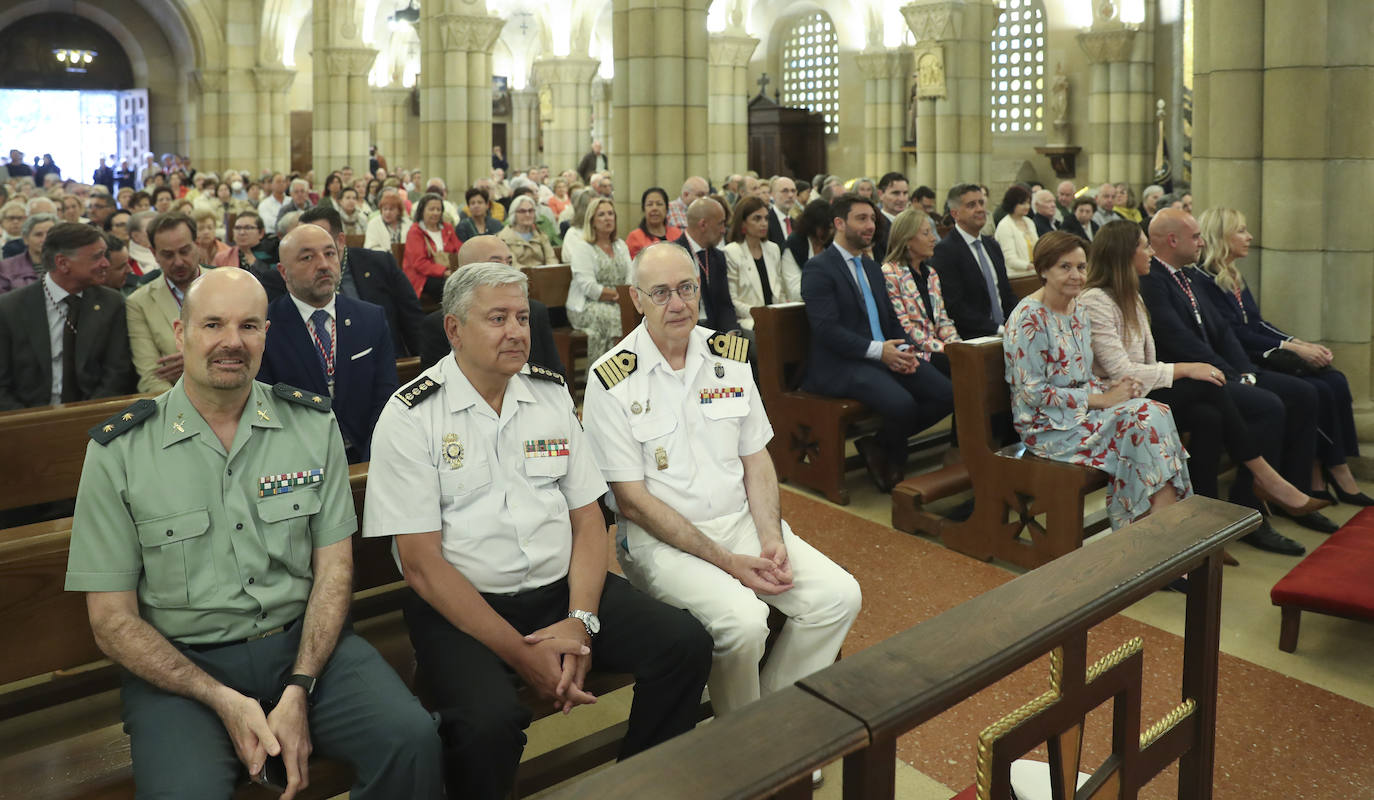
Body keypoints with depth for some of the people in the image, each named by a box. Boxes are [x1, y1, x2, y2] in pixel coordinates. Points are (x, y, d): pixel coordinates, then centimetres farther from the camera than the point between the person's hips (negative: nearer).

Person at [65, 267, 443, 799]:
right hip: (178, 661, -1)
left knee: (412, 740, -22)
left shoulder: (313, 425, 2)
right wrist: (223, 700, -15)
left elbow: (334, 567, 1)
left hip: (303, 641, 2)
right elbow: (113, 620, -3)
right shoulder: (118, 452, -3)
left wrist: (298, 692, -13)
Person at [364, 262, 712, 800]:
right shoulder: (410, 417, -7)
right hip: (460, 607, -4)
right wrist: (521, 653, -17)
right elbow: (421, 561, -11)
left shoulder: (552, 394, 8)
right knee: (488, 721, -33)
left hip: (561, 589, 5)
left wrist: (580, 622, -11)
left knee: (686, 644, -14)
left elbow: (587, 518, 7)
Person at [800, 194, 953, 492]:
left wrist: (904, 349, -1)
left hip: (886, 354, 8)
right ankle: (889, 456, 2)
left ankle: (881, 445, 5)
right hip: (841, 365, -8)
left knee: (945, 394, -12)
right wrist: (878, 350, -22)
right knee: (902, 404, -31)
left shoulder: (872, 268, 22)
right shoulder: (818, 269, -6)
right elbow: (826, 329, -16)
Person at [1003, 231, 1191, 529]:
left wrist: (1112, 388, -4)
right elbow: (1033, 392, -18)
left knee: (1156, 412, -18)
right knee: (1144, 419, -23)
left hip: (1083, 406, 8)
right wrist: (1101, 399, -18)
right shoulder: (1028, 318, -15)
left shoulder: (1079, 311, 12)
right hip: (1048, 424, -8)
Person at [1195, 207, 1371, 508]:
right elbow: (1235, 335, -16)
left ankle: (1319, 477, -14)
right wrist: (1294, 348, -16)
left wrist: (1303, 344, 1)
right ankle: (1337, 473, -7)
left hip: (1266, 357, 9)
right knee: (1316, 390, -22)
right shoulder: (1205, 282, -10)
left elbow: (1258, 324, 16)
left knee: (1335, 380, -12)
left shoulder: (1235, 277, 19)